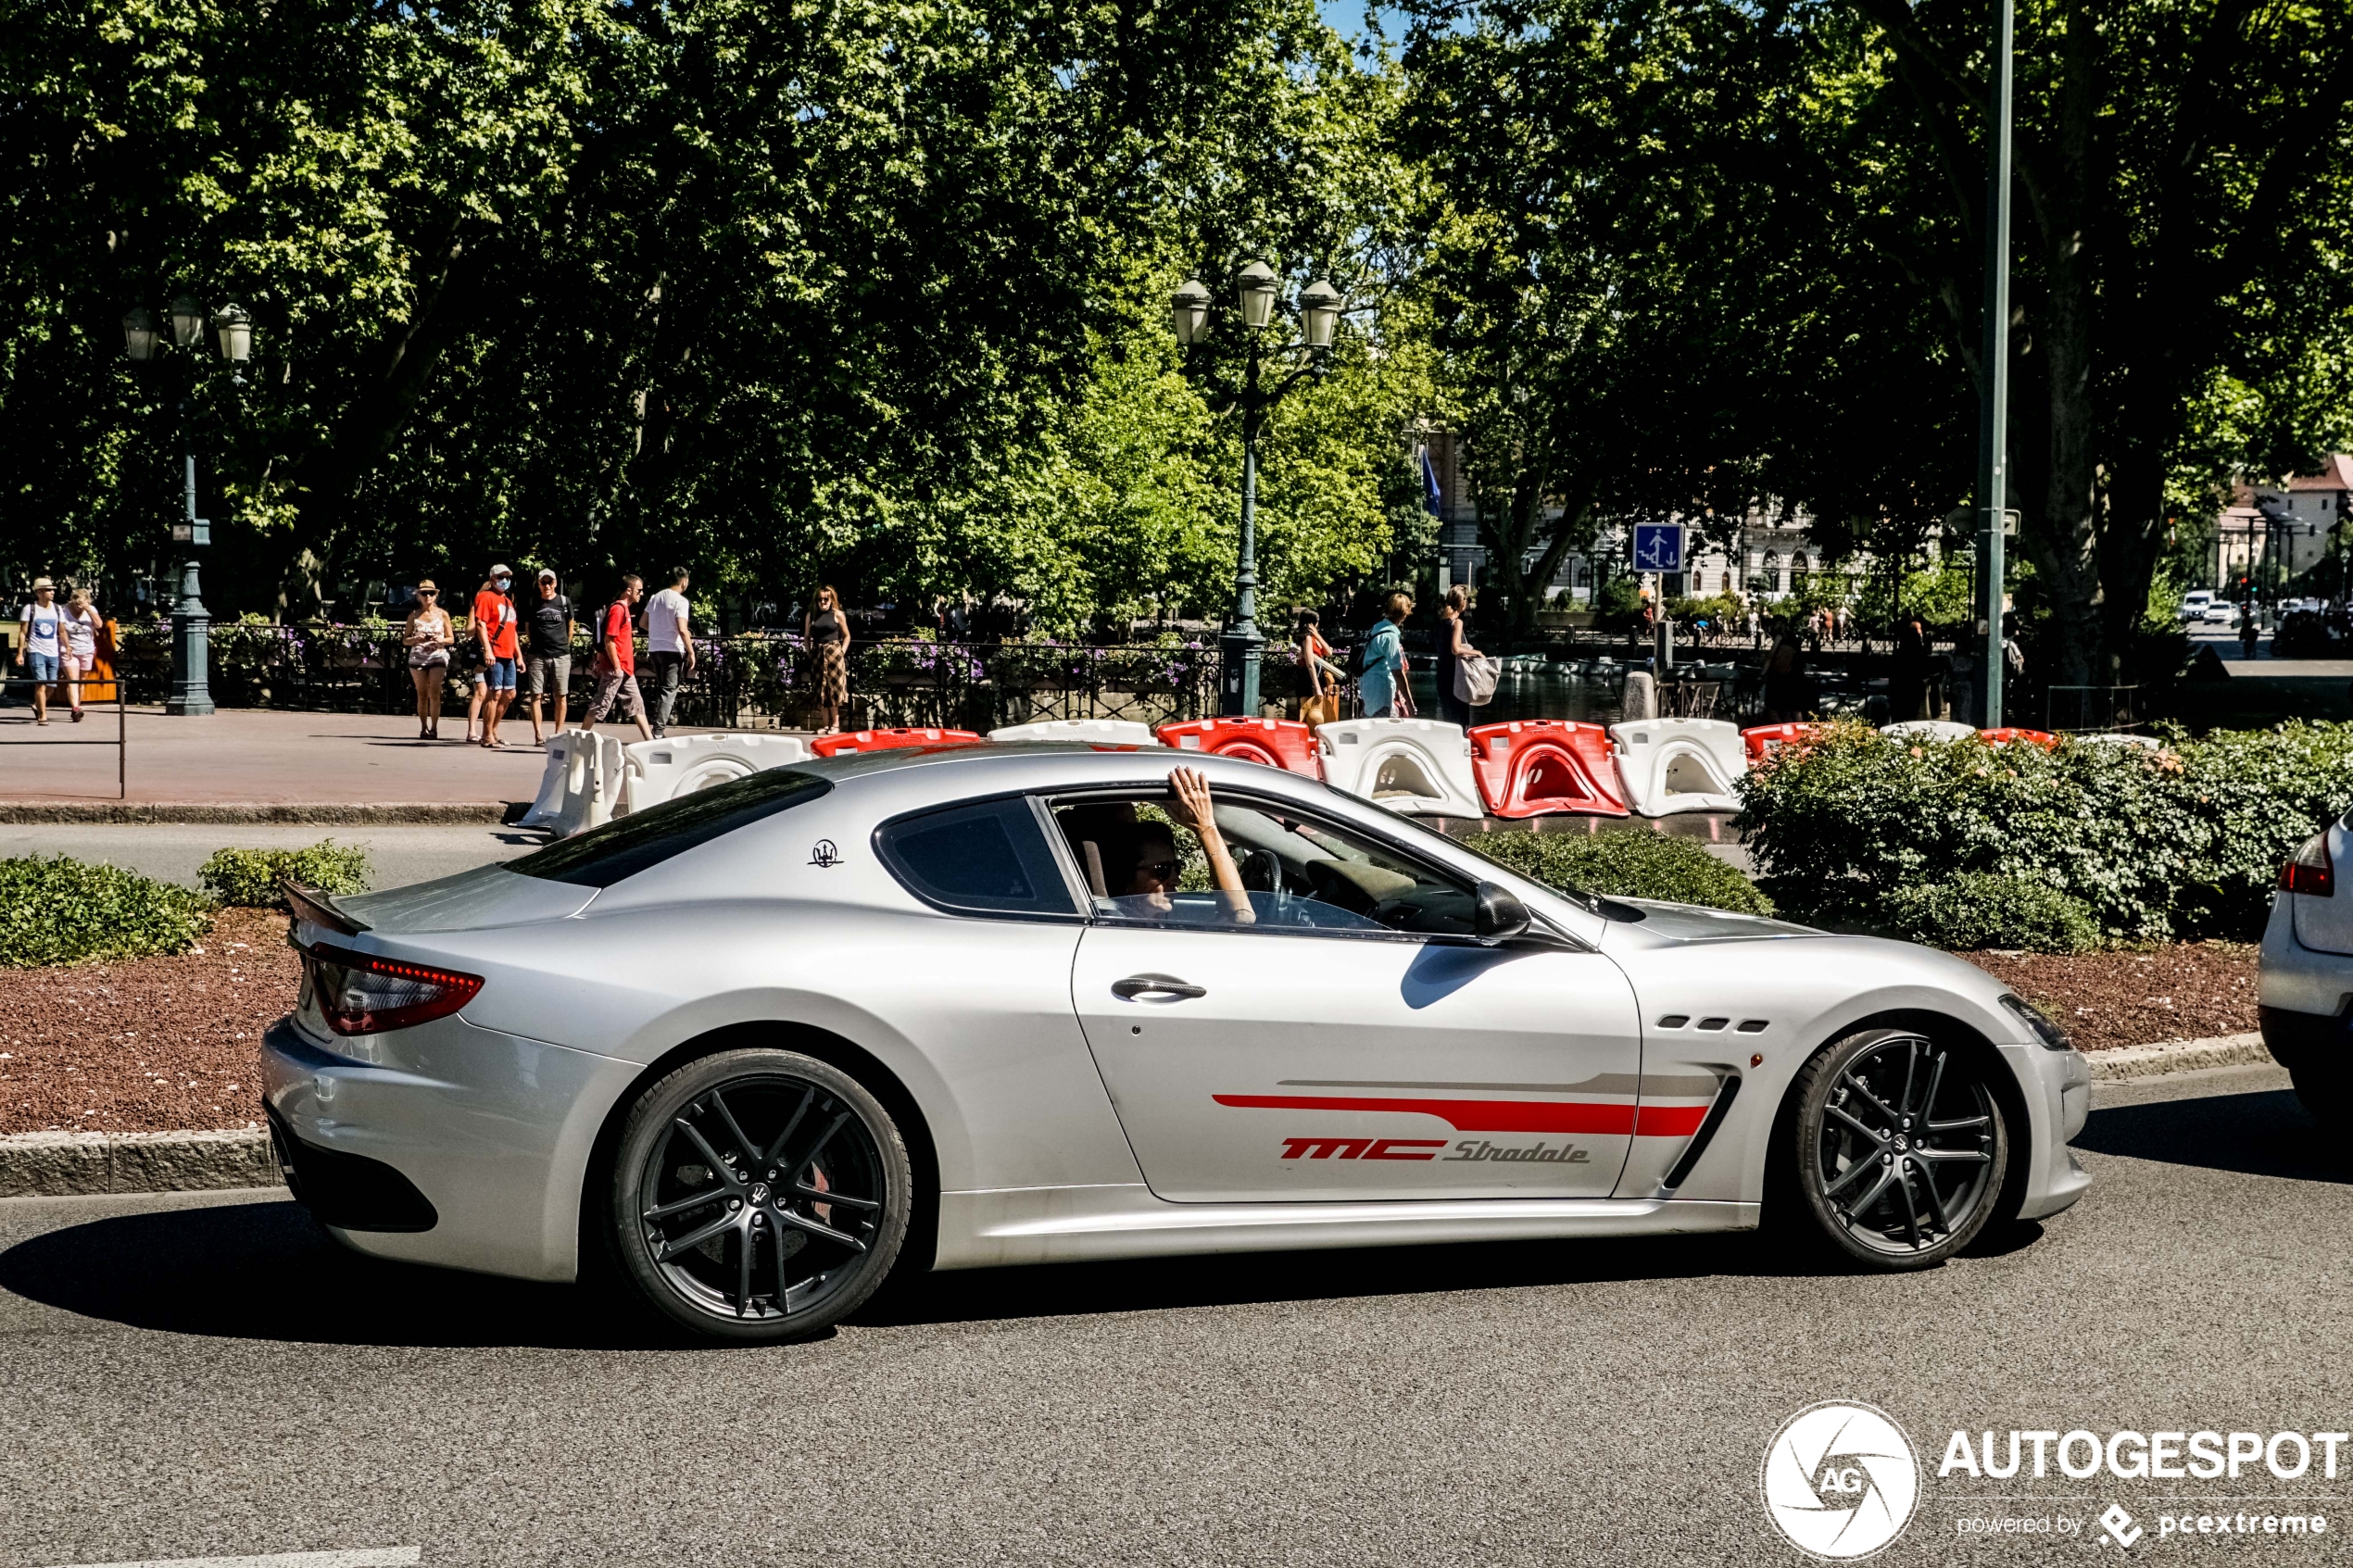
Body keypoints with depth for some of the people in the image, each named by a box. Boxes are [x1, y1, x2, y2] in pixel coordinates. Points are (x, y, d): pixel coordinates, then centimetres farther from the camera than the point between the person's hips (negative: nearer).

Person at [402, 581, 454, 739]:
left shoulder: (442, 614, 5)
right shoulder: (414, 615, 8)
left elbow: (451, 639, 9)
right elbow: (405, 640, 9)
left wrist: (441, 640, -13)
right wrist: (416, 640, -12)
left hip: (438, 656, -2)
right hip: (418, 657, 2)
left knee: (434, 693, -14)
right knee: (422, 695, 3)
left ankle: (434, 728, -13)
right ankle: (423, 729, 9)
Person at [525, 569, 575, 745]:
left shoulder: (564, 602, 3)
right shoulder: (533, 603, 5)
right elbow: (528, 627, 16)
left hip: (561, 656, 0)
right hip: (538, 656, 0)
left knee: (561, 696, 2)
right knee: (536, 695, -4)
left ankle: (558, 733, 10)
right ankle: (538, 735, -2)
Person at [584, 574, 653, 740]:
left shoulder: (624, 608, 14)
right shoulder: (617, 609, -15)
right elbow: (608, 640, -20)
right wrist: (616, 666, -19)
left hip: (625, 668, 10)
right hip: (615, 668, -10)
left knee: (637, 703, 10)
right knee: (601, 705, -4)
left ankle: (649, 740, 13)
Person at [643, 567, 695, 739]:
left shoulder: (655, 598, 10)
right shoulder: (680, 601, -11)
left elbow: (644, 623, 18)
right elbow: (682, 630, -20)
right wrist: (691, 652, -13)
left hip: (654, 649, 6)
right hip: (672, 650, -6)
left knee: (660, 687, 20)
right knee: (669, 690, -2)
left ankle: (659, 725, 22)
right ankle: (658, 732, -8)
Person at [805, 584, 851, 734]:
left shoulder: (838, 615, 2)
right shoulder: (811, 615, 9)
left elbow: (846, 635, 6)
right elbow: (807, 636, 13)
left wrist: (842, 652, -3)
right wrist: (809, 652, 2)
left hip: (834, 653, -3)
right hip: (818, 654, 3)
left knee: (834, 687, -5)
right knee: (821, 689, 3)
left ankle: (835, 724, -3)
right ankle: (824, 724, 6)